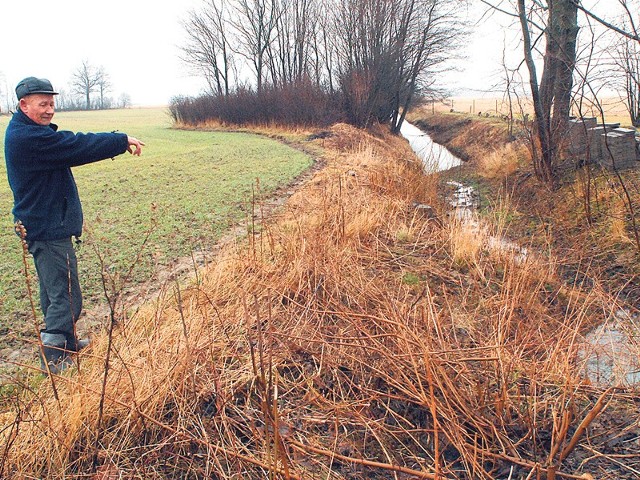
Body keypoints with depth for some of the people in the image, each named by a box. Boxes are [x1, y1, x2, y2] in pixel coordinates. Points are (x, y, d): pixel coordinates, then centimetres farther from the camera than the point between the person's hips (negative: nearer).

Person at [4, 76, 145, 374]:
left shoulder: (27, 132, 13)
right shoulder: (29, 137, -22)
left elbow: (68, 148, 12)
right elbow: (78, 146, -22)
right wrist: (121, 141, -14)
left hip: (41, 224, 11)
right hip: (48, 229, -11)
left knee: (54, 290, 22)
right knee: (66, 296, -4)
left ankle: (64, 342, 38)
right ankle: (53, 359, 6)